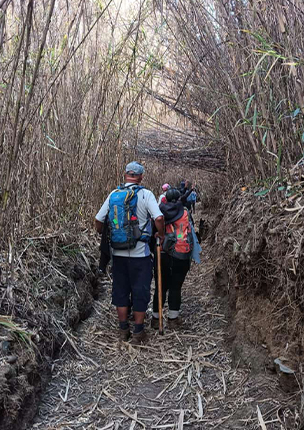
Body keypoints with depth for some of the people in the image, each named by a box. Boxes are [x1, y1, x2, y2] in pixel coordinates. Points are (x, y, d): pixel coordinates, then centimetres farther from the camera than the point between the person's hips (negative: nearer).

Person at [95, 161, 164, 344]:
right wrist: (161, 234, -2)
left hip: (118, 253, 4)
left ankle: (123, 330, 26)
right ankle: (138, 332, 18)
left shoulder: (113, 195, 3)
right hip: (140, 253, -4)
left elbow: (99, 220, 6)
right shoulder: (146, 194, -9)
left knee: (120, 289, 16)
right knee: (140, 291, 9)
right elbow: (159, 218, -20)